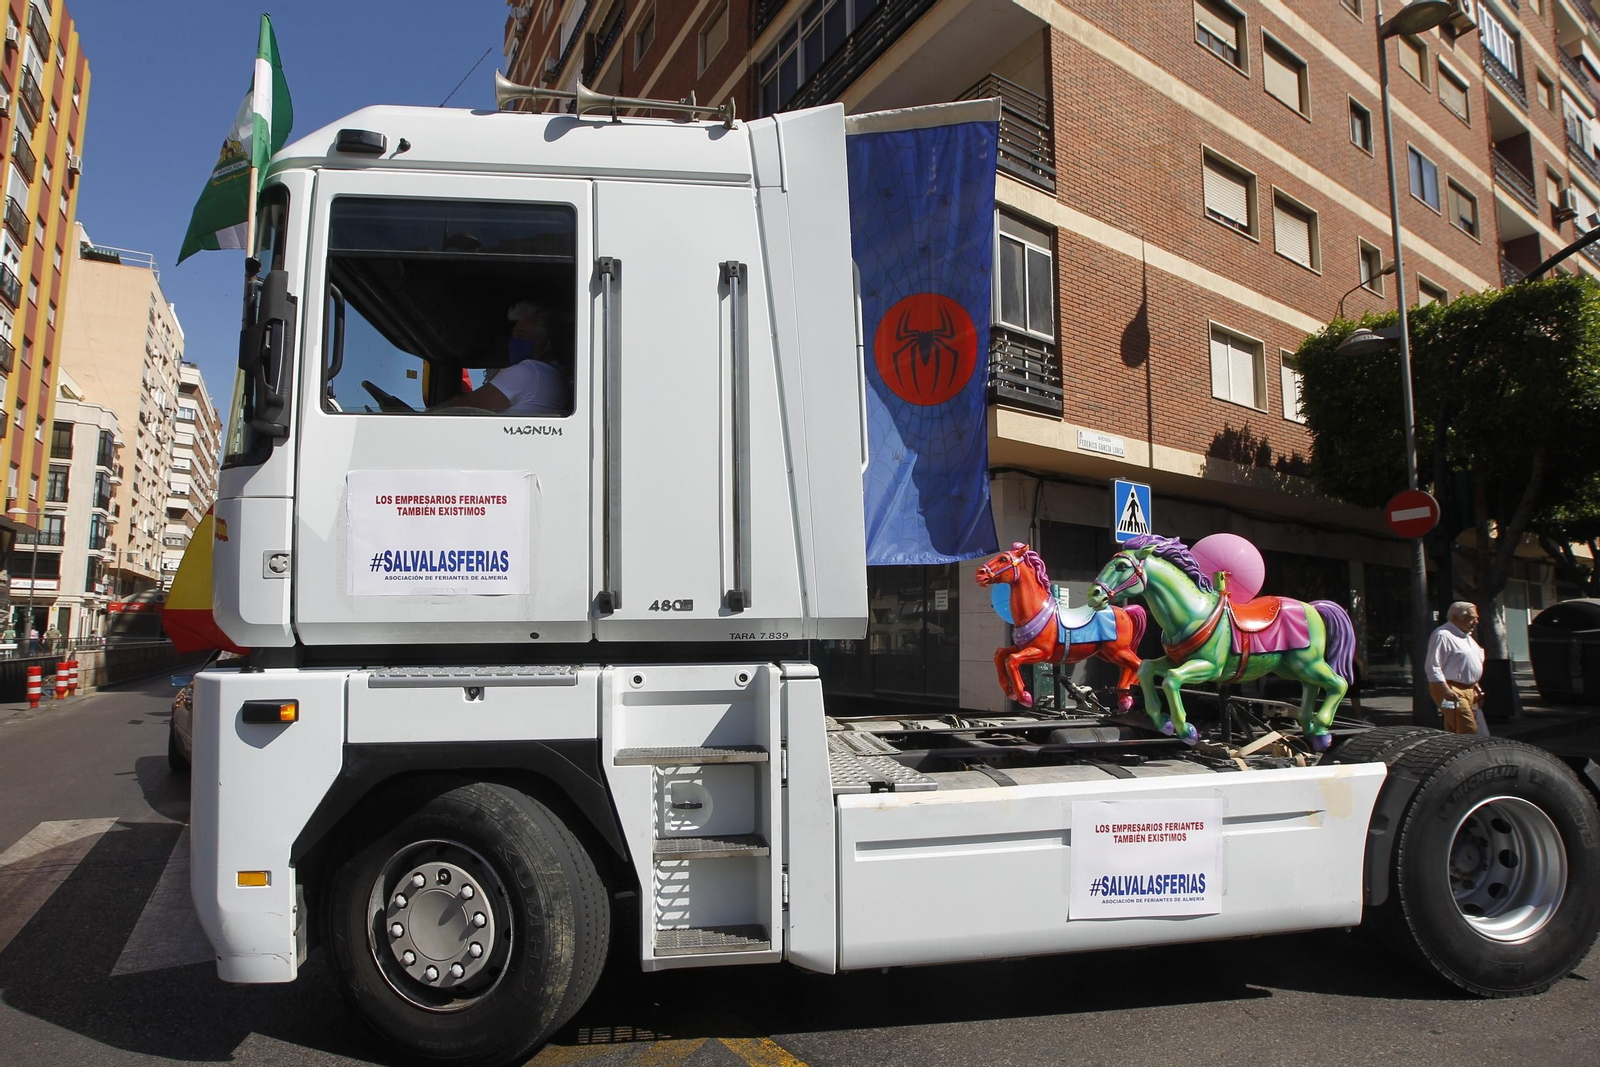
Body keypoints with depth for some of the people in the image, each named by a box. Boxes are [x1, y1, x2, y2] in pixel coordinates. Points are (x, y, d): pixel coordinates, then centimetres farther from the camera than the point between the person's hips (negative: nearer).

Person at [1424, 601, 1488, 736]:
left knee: (1455, 735, 9)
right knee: (1470, 733, -16)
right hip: (1452, 692, -9)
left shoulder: (1467, 637, 20)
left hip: (1469, 690, 9)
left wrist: (1477, 688, 25)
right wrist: (1446, 691, -24)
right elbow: (1433, 667, -19)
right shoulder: (1443, 635, -13)